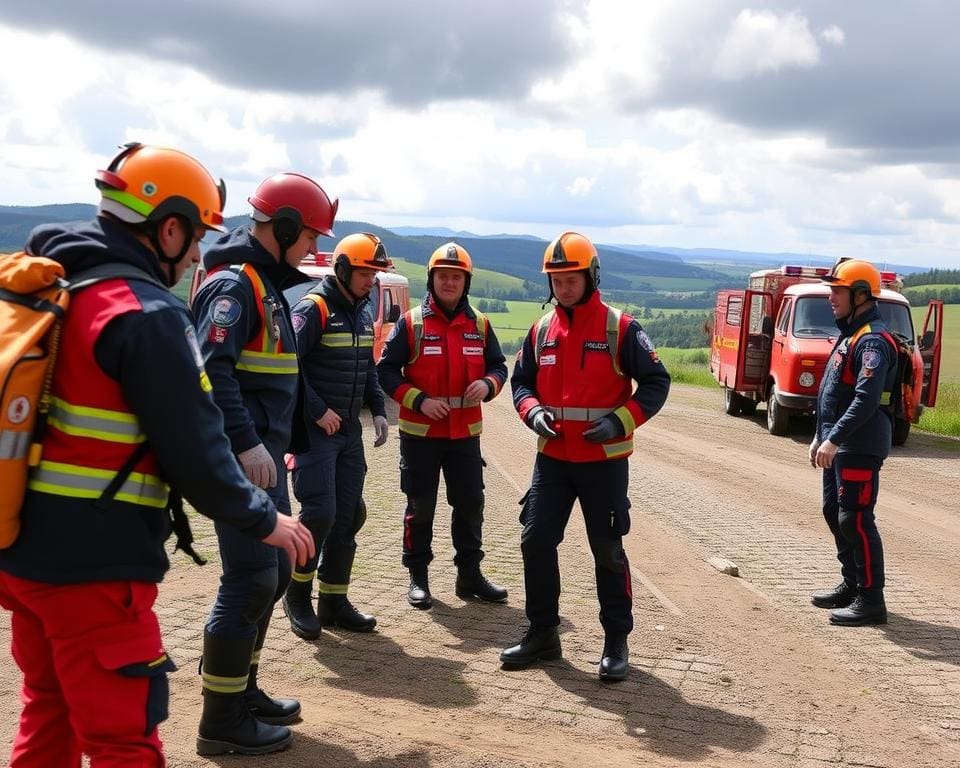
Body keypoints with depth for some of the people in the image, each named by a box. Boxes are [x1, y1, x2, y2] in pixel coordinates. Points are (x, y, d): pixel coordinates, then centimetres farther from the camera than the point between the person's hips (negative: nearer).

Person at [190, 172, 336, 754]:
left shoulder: (267, 283, 18)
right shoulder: (234, 282, -13)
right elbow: (211, 367, -25)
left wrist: (288, 441, 23)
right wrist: (245, 443, -31)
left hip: (263, 455, 10)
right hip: (241, 458, -10)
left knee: (274, 572, 16)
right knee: (251, 579, -7)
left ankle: (243, 691, 30)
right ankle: (222, 721, 4)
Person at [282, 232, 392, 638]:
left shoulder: (362, 312, 13)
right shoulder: (313, 308, -12)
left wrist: (378, 411, 8)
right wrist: (318, 411, -18)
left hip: (349, 430, 8)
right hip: (313, 430, -8)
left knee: (348, 516, 8)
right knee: (319, 514, -13)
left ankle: (334, 602, 18)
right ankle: (297, 594, 9)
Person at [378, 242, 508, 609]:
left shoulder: (479, 325, 5)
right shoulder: (411, 323, -5)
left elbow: (498, 366, 12)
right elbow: (387, 369, -5)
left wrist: (488, 384, -12)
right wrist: (419, 400, -17)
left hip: (465, 432, 3)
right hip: (420, 432, -3)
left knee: (470, 503, 9)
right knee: (420, 506, 6)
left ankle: (469, 575, 22)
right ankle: (418, 576, 19)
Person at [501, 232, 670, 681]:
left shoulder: (619, 328, -7)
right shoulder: (542, 330, 7)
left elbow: (656, 383, -5)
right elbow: (521, 382, 14)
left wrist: (620, 421, -17)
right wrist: (533, 412, -7)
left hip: (604, 461, -4)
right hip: (552, 458, 4)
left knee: (607, 550, 4)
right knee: (536, 542, 4)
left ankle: (616, 642, 17)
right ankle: (542, 634, 19)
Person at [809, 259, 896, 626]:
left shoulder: (872, 341, -17)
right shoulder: (849, 335, 16)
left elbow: (866, 400, -27)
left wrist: (834, 439, -29)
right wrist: (821, 436, 23)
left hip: (860, 447, -10)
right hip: (839, 444, 10)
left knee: (855, 520, -8)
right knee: (834, 513, 16)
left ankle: (871, 600, 0)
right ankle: (851, 585, 29)